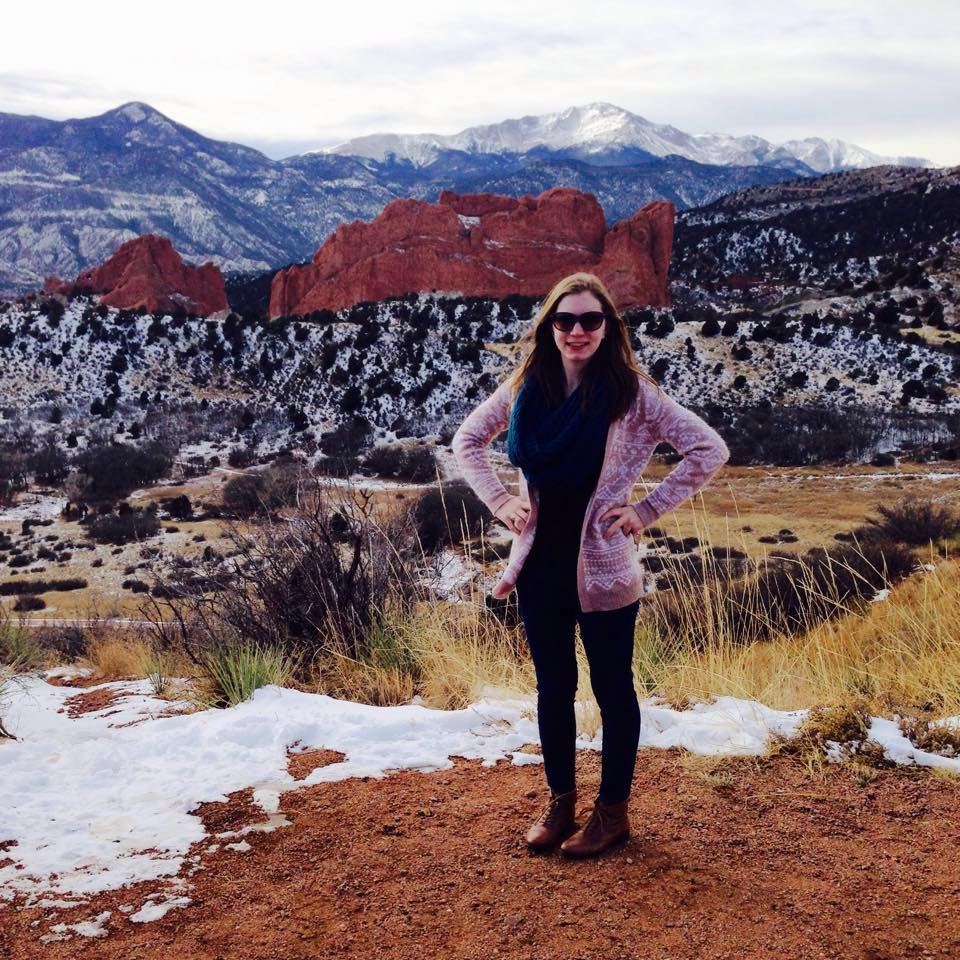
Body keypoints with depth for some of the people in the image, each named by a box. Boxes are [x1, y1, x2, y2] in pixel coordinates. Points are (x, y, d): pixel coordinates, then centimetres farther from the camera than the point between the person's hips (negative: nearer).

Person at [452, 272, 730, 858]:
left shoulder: (631, 393, -10)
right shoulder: (525, 388, 1)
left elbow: (710, 450, -10)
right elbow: (467, 441, 16)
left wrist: (647, 510, -11)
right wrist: (500, 501, 4)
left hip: (601, 565, -4)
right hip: (540, 562, 4)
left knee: (612, 688, 9)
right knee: (553, 686, 14)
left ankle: (613, 811, 24)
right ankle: (560, 803, 30)